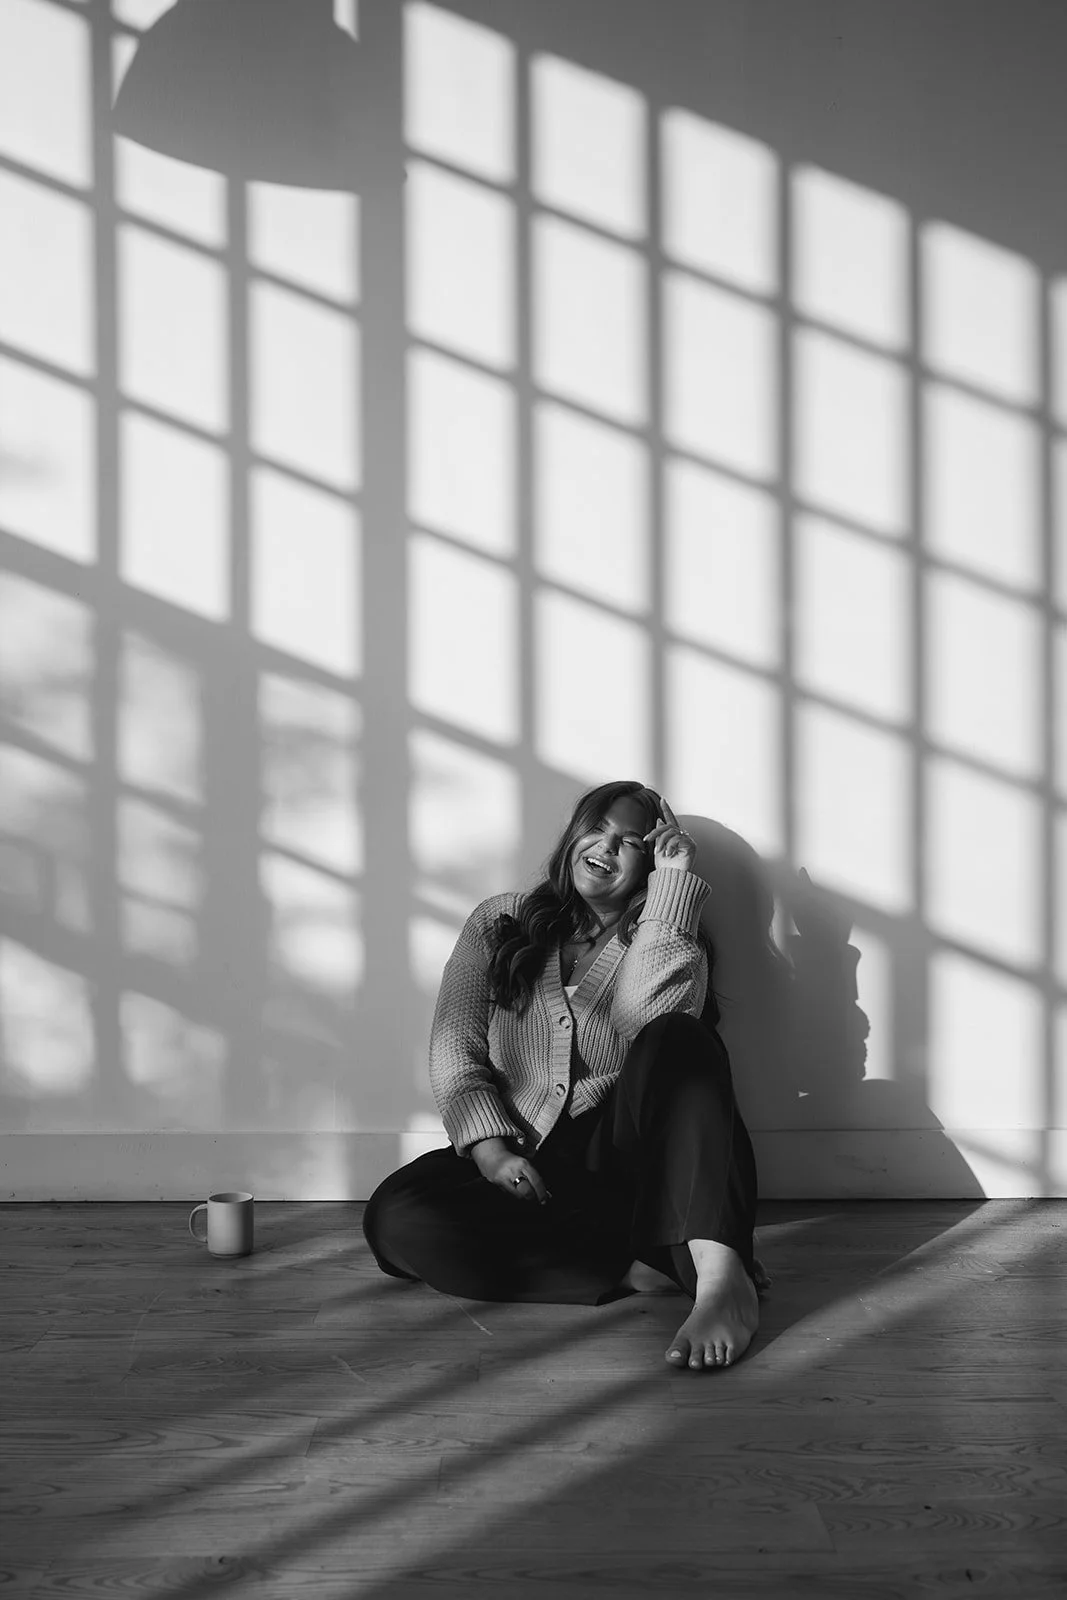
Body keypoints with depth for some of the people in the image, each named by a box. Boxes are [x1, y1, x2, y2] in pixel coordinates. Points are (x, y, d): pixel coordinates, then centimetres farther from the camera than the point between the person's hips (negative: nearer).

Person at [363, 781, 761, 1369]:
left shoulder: (665, 938, 10)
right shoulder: (499, 923, 14)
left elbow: (657, 1022, -14)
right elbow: (454, 1045, 3)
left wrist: (673, 882, -10)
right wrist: (492, 1148, -13)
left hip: (625, 1154, -1)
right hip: (519, 1163, 1)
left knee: (675, 1041, -31)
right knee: (395, 1219, -28)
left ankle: (718, 1273, -47)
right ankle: (643, 1268, -29)